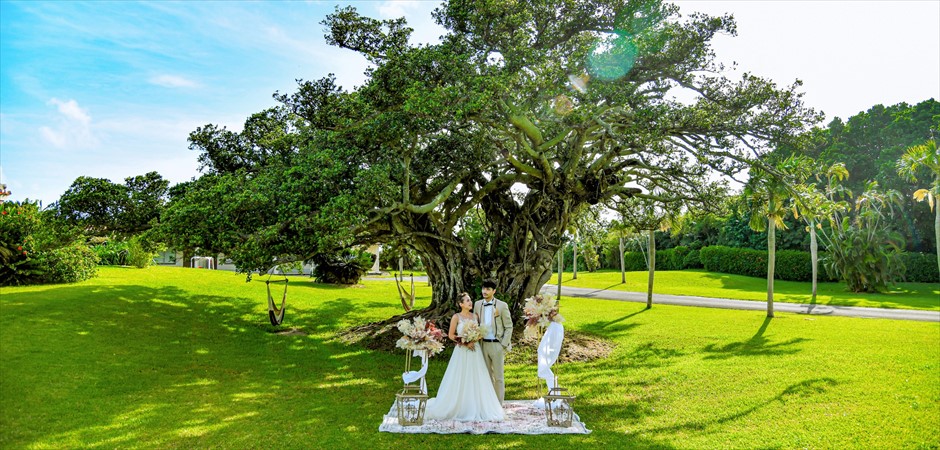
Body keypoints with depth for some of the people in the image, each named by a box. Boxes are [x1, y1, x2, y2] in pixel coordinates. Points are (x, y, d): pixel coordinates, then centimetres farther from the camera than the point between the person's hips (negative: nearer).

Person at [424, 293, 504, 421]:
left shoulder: (475, 316, 8)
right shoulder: (456, 317, -6)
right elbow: (451, 335, -5)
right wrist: (464, 342, -13)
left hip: (475, 351, 5)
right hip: (462, 352, -4)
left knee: (476, 379, 6)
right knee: (460, 380, 1)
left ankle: (476, 408, 16)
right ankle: (460, 408, 14)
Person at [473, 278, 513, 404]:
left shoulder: (502, 305, -7)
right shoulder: (477, 304, 6)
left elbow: (509, 327, -5)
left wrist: (504, 346, -10)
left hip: (496, 344, -4)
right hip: (483, 343, 4)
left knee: (498, 377, 3)